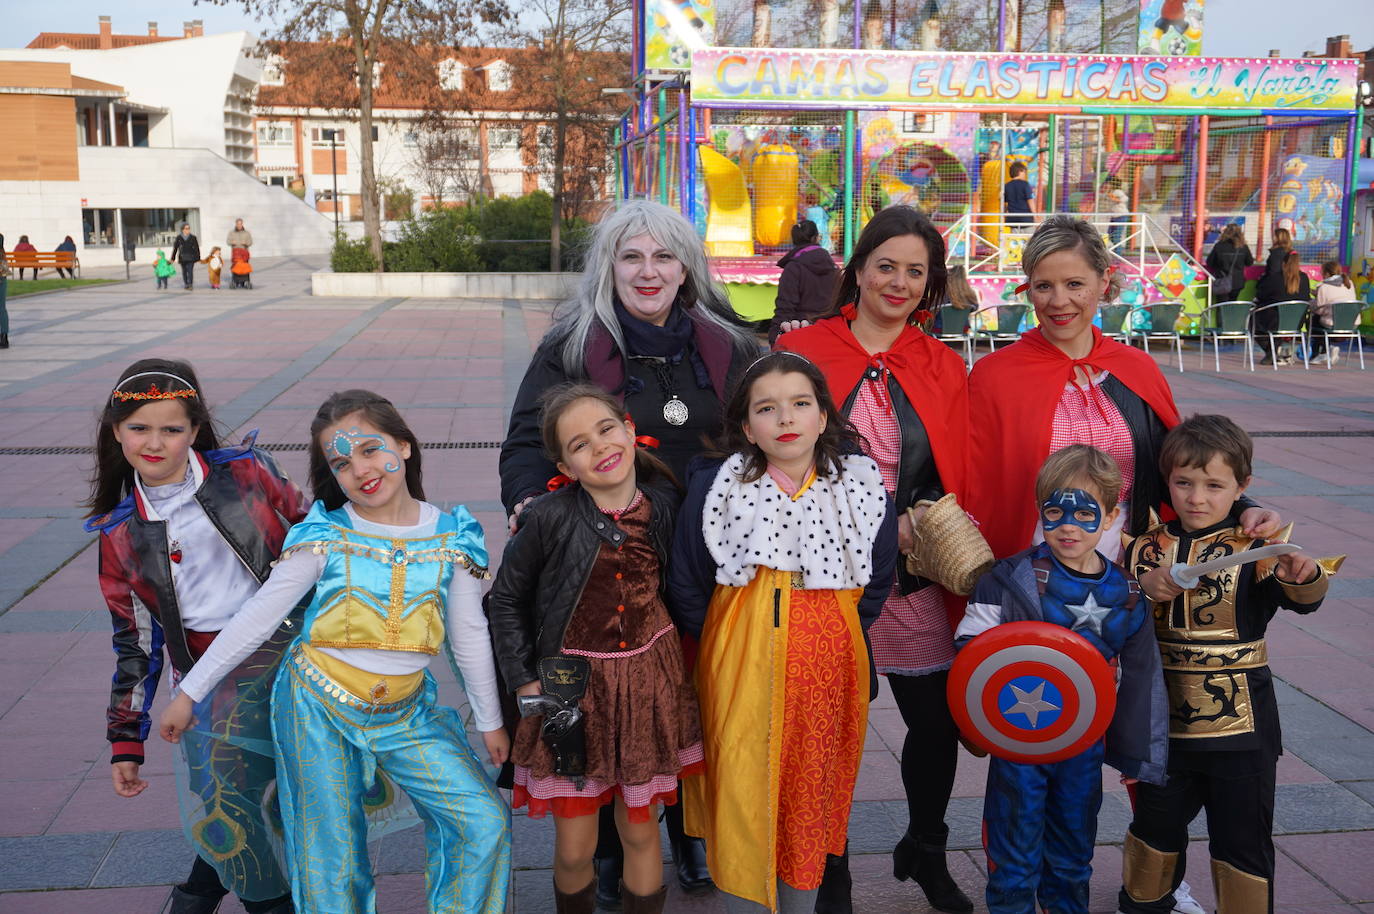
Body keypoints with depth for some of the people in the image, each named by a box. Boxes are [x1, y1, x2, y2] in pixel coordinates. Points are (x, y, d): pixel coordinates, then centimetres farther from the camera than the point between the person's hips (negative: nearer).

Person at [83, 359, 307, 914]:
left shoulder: (246, 473, -1)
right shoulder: (120, 529, 7)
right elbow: (134, 639, 12)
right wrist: (126, 741, 12)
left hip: (277, 650, -2)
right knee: (212, 805, -7)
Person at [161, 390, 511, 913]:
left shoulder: (451, 539, -4)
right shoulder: (326, 537, -9)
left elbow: (469, 636, 5)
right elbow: (258, 616, -4)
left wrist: (491, 720, 11)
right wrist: (190, 692, -2)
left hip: (406, 712, 2)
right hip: (320, 706, -2)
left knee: (485, 821, -6)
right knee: (332, 859, 5)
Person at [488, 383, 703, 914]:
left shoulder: (664, 502, -6)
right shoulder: (551, 519, -15)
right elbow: (507, 599, -2)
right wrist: (524, 681, -5)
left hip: (648, 681, 2)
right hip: (572, 686, -2)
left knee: (640, 831, 14)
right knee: (574, 848, 7)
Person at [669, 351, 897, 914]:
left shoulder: (864, 487, -2)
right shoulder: (716, 488, -6)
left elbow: (876, 583, 10)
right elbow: (686, 586, 3)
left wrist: (834, 638, 5)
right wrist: (723, 650, 3)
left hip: (826, 671, 2)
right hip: (738, 671, -1)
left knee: (812, 793, 12)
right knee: (741, 791, 2)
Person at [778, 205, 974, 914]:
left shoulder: (945, 368, 9)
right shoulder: (801, 350, 0)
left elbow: (958, 483, 8)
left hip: (917, 585, 3)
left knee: (939, 726, 8)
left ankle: (925, 854, 36)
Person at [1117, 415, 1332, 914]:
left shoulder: (1255, 548, -7)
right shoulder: (1148, 549, 0)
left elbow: (1299, 597, -21)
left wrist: (1303, 576, -43)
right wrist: (1146, 589, -24)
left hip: (1241, 725, -3)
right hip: (1165, 720, 3)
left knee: (1243, 837, 8)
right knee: (1156, 824, 21)